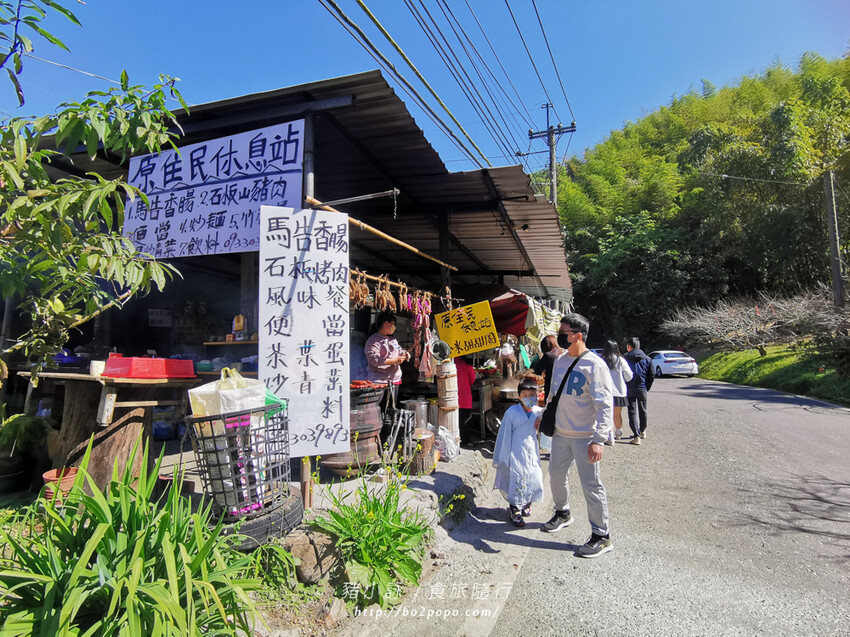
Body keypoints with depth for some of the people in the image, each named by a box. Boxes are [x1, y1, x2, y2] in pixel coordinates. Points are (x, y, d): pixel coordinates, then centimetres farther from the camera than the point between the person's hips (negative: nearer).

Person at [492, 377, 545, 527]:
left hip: (531, 454, 5)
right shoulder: (512, 412, -14)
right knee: (516, 482, -2)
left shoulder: (538, 412, -3)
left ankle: (526, 504, 35)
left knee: (533, 480, 10)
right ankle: (515, 511, 14)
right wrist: (500, 458, -4)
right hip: (515, 454, -4)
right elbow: (504, 435, -8)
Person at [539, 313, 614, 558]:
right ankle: (562, 513, 42)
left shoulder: (594, 365, -18)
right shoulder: (560, 360, 6)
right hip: (561, 432, 8)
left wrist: (599, 440, -25)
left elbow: (605, 405, -20)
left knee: (591, 485, -1)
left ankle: (601, 536, 15)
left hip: (585, 436, -7)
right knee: (556, 475, 18)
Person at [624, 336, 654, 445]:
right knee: (642, 411, 19)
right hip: (642, 389, 3)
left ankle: (637, 436, -8)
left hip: (629, 390, -3)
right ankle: (642, 431, 37)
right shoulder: (647, 359, 3)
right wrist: (647, 388, 10)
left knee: (632, 412, 1)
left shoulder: (624, 359, -4)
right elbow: (652, 375, 3)